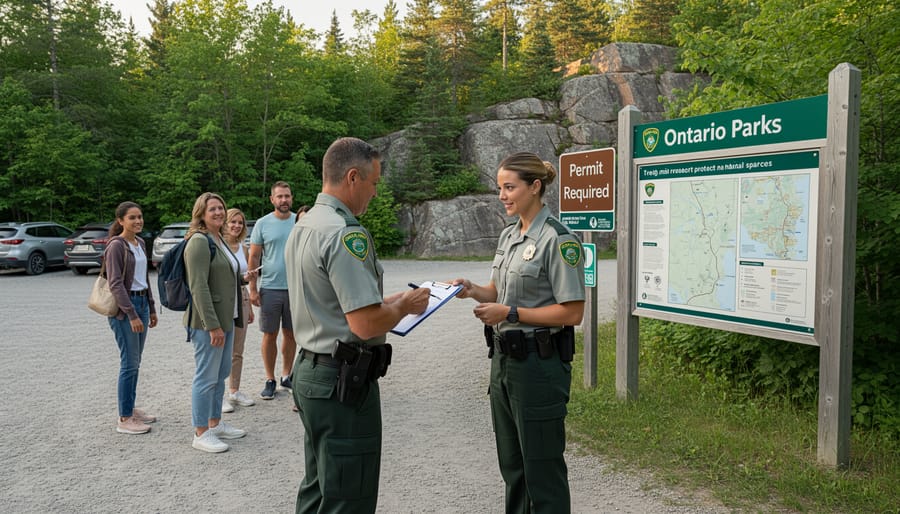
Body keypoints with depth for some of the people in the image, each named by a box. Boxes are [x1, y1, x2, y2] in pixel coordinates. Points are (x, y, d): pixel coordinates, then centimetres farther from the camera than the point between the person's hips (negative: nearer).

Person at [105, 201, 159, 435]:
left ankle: (131, 409, 23)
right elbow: (115, 284, -16)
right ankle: (124, 419, 3)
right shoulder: (116, 246, -12)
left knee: (135, 362, 13)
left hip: (141, 303, 8)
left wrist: (151, 309, 18)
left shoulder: (140, 244, 12)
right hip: (124, 307, -8)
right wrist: (132, 314, -20)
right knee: (129, 363, -5)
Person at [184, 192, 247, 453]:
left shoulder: (220, 240, 15)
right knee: (207, 377, -2)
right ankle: (201, 434, 9)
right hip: (208, 322, -9)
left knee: (221, 374, 16)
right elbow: (198, 287, -20)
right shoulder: (199, 241, -14)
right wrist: (213, 325, -22)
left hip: (226, 319, 9)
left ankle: (215, 424, 29)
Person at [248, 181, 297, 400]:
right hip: (269, 288, -1)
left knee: (290, 334, 11)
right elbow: (254, 258, 1)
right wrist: (252, 288, -4)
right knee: (270, 335, 5)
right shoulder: (262, 224, -1)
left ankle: (286, 376, 24)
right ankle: (270, 380, 16)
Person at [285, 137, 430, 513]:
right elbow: (366, 324, -25)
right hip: (344, 382, -10)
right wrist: (405, 306, -7)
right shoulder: (345, 234, -21)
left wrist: (386, 302, 15)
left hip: (309, 370, 10)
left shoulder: (302, 227, 10)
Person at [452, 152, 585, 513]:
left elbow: (572, 312, -17)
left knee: (541, 467, 5)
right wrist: (474, 291, -2)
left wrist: (510, 313, -20)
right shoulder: (508, 235, 9)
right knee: (511, 463, 19)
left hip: (539, 364, -8)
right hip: (504, 359, 8)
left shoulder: (557, 239, -15)